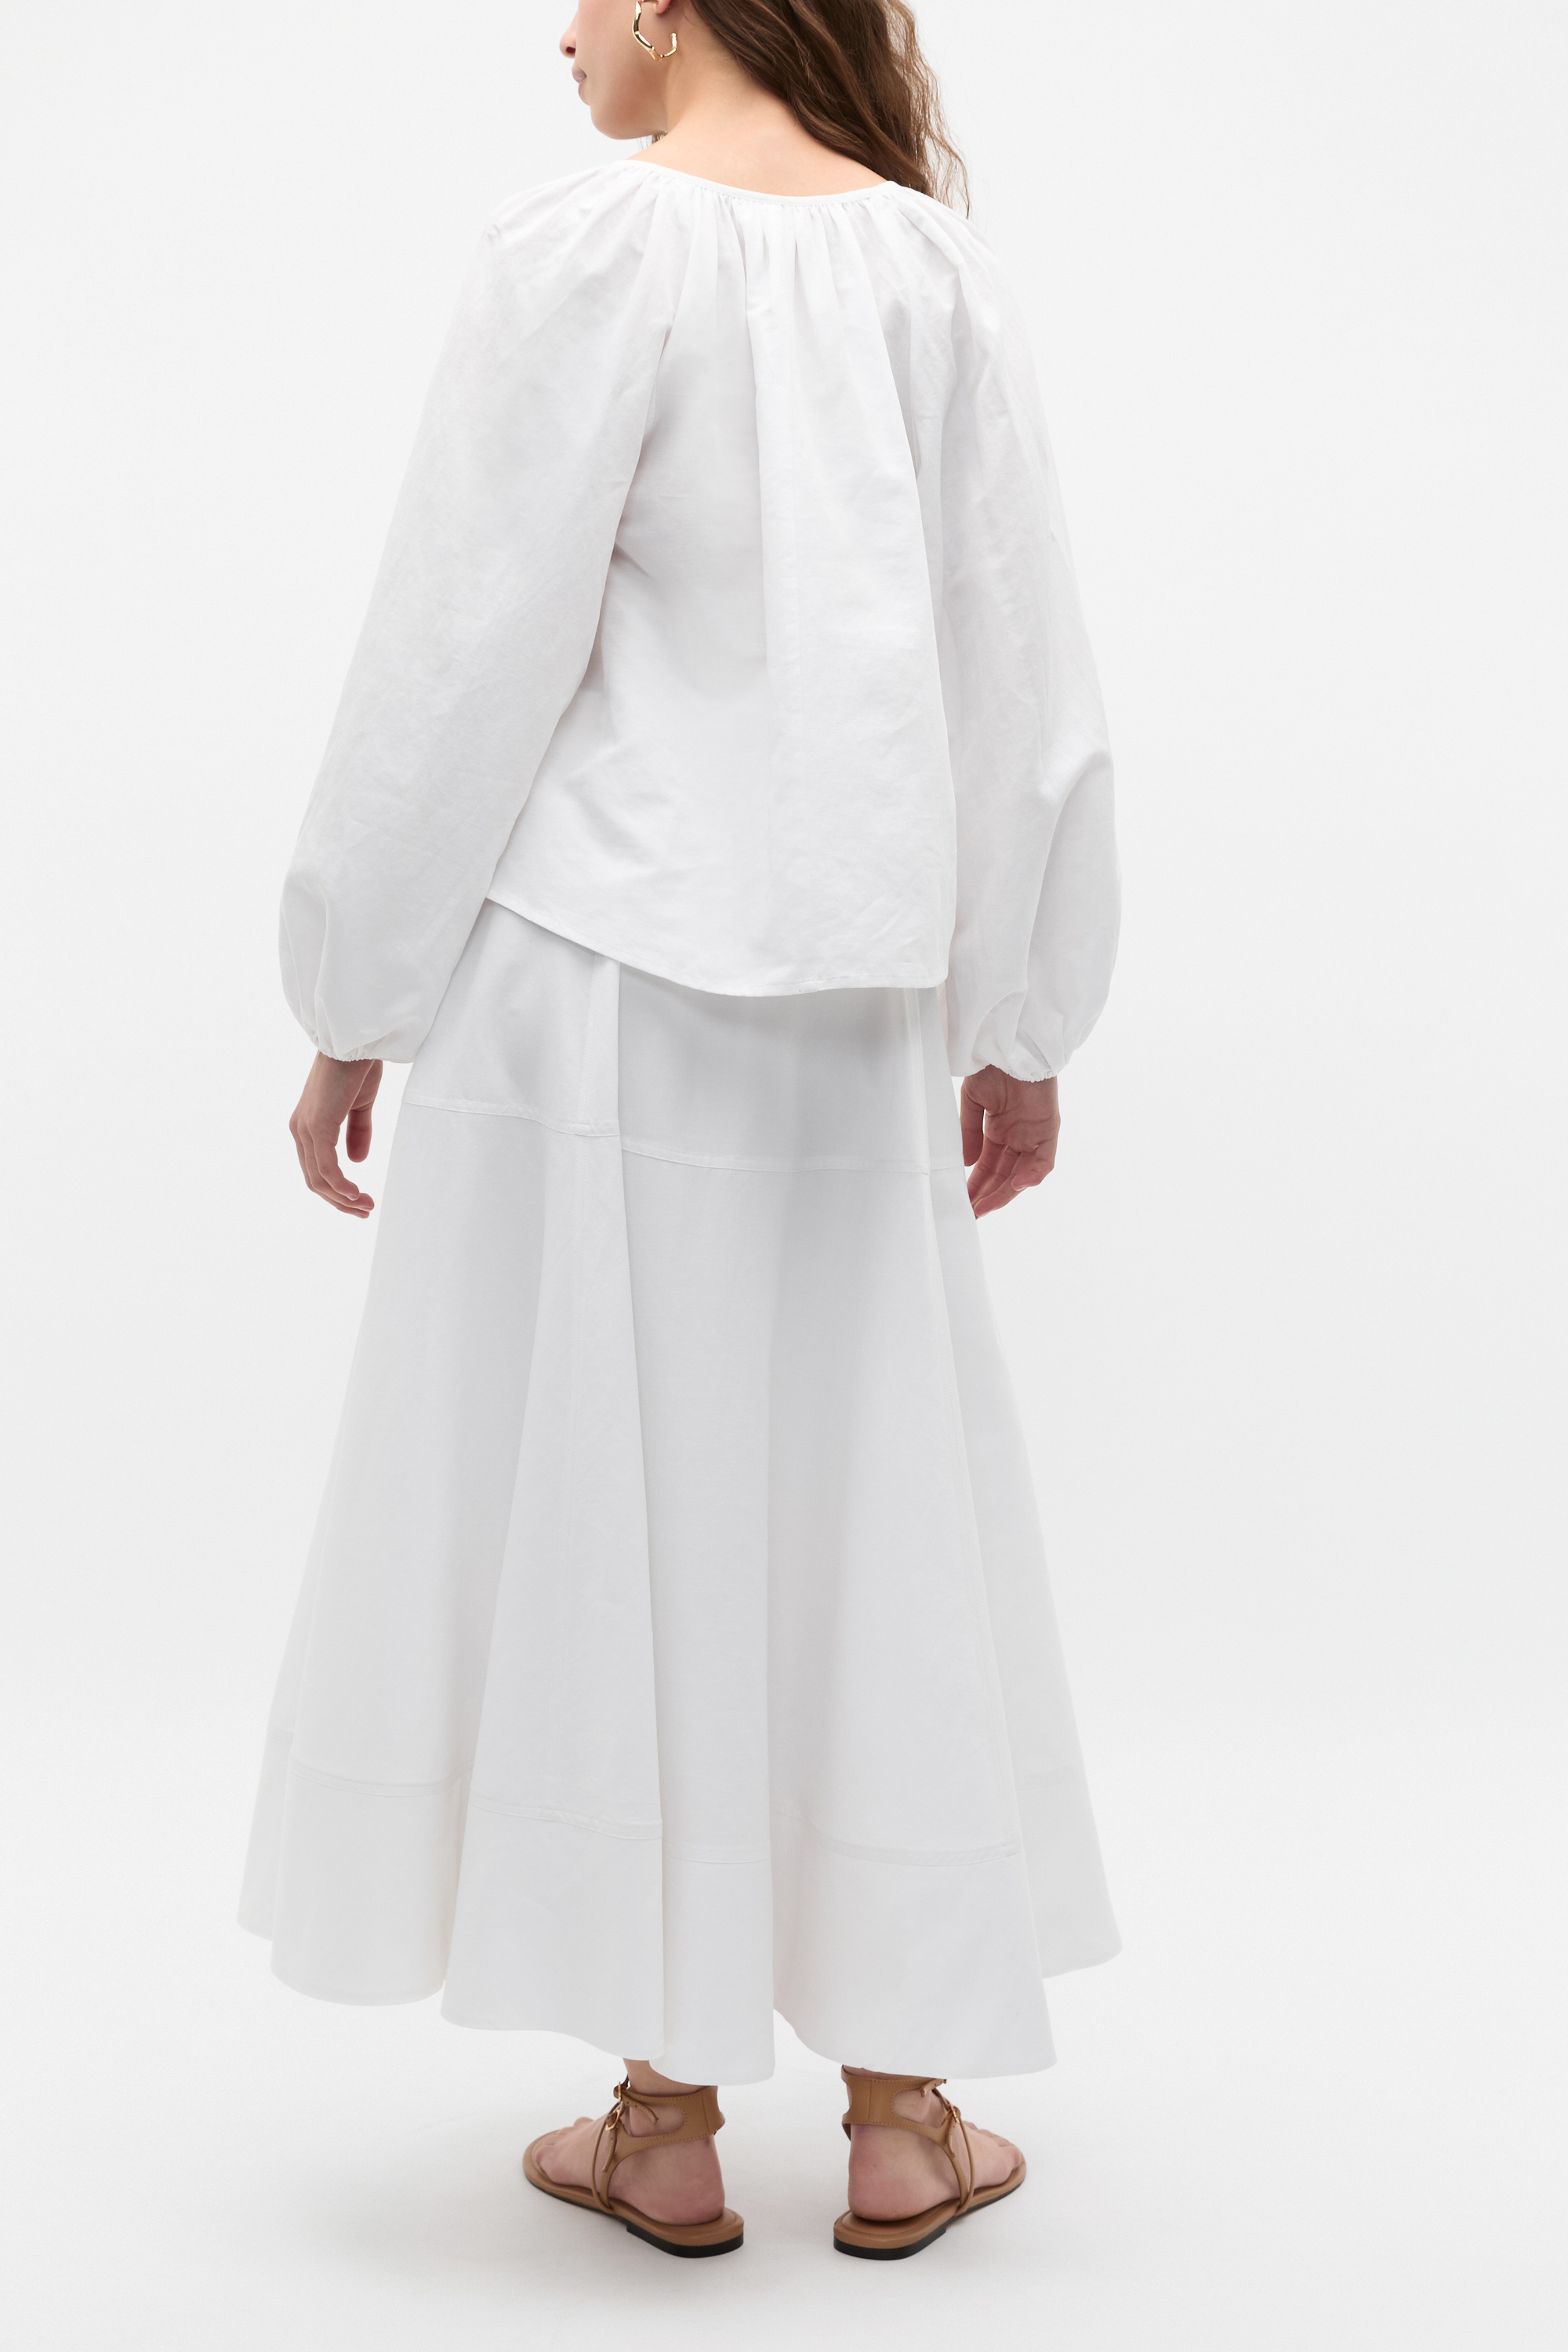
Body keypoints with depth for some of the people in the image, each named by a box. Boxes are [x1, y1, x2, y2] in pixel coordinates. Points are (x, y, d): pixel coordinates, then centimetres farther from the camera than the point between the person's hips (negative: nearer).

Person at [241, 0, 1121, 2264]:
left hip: (593, 974, -4)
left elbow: (468, 649, -9)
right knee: (866, 1496, 11)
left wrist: (355, 999, 0)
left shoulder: (591, 241, -8)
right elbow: (1023, 660, 6)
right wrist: (1023, 1019, 14)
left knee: (611, 1496, 6)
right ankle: (904, 2116, 20)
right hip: (838, 1002, 4)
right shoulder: (936, 261, 5)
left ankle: (668, 2121, 17)